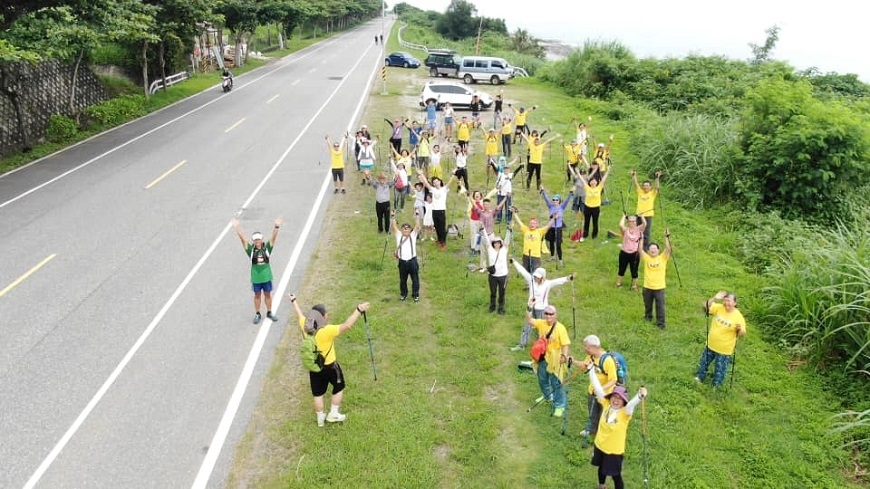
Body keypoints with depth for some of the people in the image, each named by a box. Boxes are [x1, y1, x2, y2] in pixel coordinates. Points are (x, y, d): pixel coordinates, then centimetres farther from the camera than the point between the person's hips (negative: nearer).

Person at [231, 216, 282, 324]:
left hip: (266, 276, 0)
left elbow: (273, 237, -15)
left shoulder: (267, 247, -4)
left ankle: (269, 313, 28)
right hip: (256, 277, 0)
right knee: (257, 295, 12)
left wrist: (276, 226, -30)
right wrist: (237, 227, -25)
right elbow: (243, 238, -13)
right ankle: (257, 314, 24)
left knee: (267, 294, 13)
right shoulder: (251, 249, -6)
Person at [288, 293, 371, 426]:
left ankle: (320, 419, 34)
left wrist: (294, 300, 26)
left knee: (318, 393, 19)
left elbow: (300, 314, 8)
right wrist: (359, 310, -38)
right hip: (330, 366, -5)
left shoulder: (305, 326, -12)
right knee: (339, 388, 21)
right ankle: (333, 414, 29)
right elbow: (347, 325, -39)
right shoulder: (327, 331, -31)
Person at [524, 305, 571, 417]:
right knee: (542, 380, 25)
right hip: (542, 358, 6)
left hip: (554, 360, -6)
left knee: (556, 383, -1)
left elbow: (565, 344, -19)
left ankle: (560, 406, 10)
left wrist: (564, 355, -35)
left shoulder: (560, 328, -19)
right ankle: (547, 396, 50)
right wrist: (529, 309, -24)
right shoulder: (541, 323, -4)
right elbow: (529, 321, -11)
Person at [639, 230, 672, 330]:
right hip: (647, 287, 1)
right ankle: (648, 316, 43)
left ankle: (660, 323, 13)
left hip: (659, 287, -1)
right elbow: (640, 250, -14)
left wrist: (667, 238, -18)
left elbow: (668, 249, -14)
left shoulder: (663, 258, -3)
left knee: (660, 306, 2)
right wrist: (641, 239, -18)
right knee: (648, 305, 19)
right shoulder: (646, 258, -3)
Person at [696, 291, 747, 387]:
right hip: (710, 345, 4)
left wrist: (740, 329, -37)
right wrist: (715, 298, -28)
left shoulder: (738, 316, -19)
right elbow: (706, 306, -18)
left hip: (724, 350, -4)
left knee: (720, 370, 13)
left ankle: (716, 385, 36)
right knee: (704, 362, 25)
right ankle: (700, 377, 50)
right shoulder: (718, 308, -10)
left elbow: (742, 334, -15)